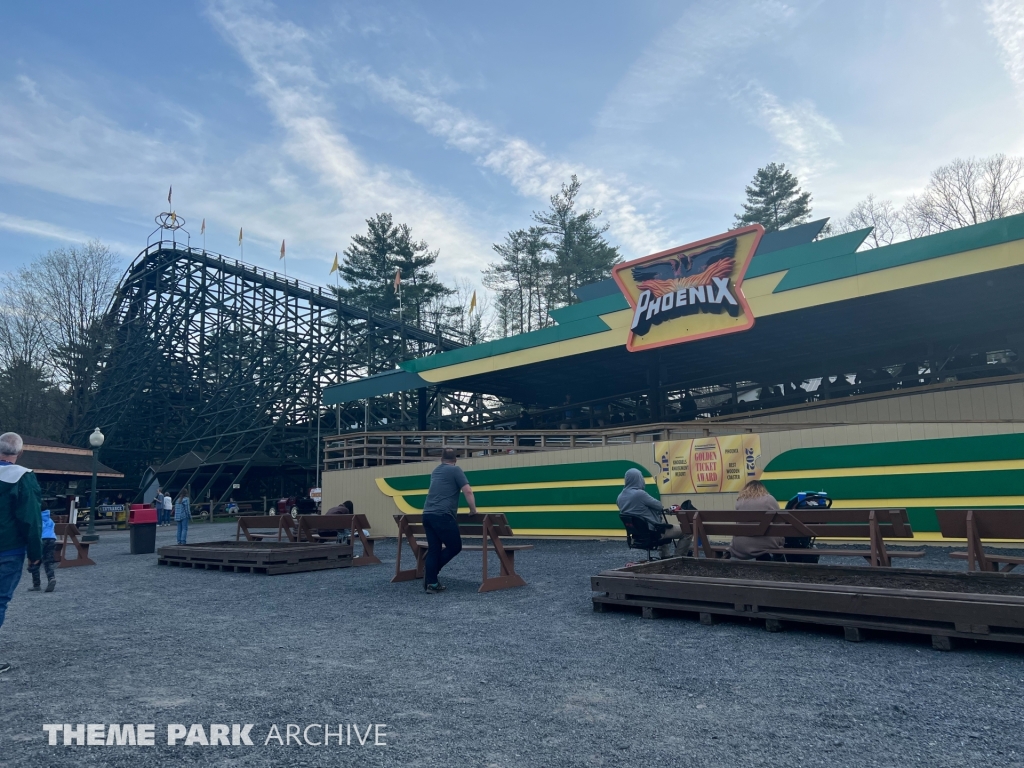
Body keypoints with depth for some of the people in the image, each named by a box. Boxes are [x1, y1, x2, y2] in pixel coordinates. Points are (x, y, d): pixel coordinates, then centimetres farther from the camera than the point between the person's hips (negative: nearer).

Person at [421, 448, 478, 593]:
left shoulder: (435, 471, 24)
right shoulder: (456, 470, 1)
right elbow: (467, 491, -6)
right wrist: (473, 510, 7)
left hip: (427, 514, 8)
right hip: (442, 515, -8)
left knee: (433, 549, 8)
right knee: (455, 546, 3)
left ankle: (431, 582, 5)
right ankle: (431, 573, 1)